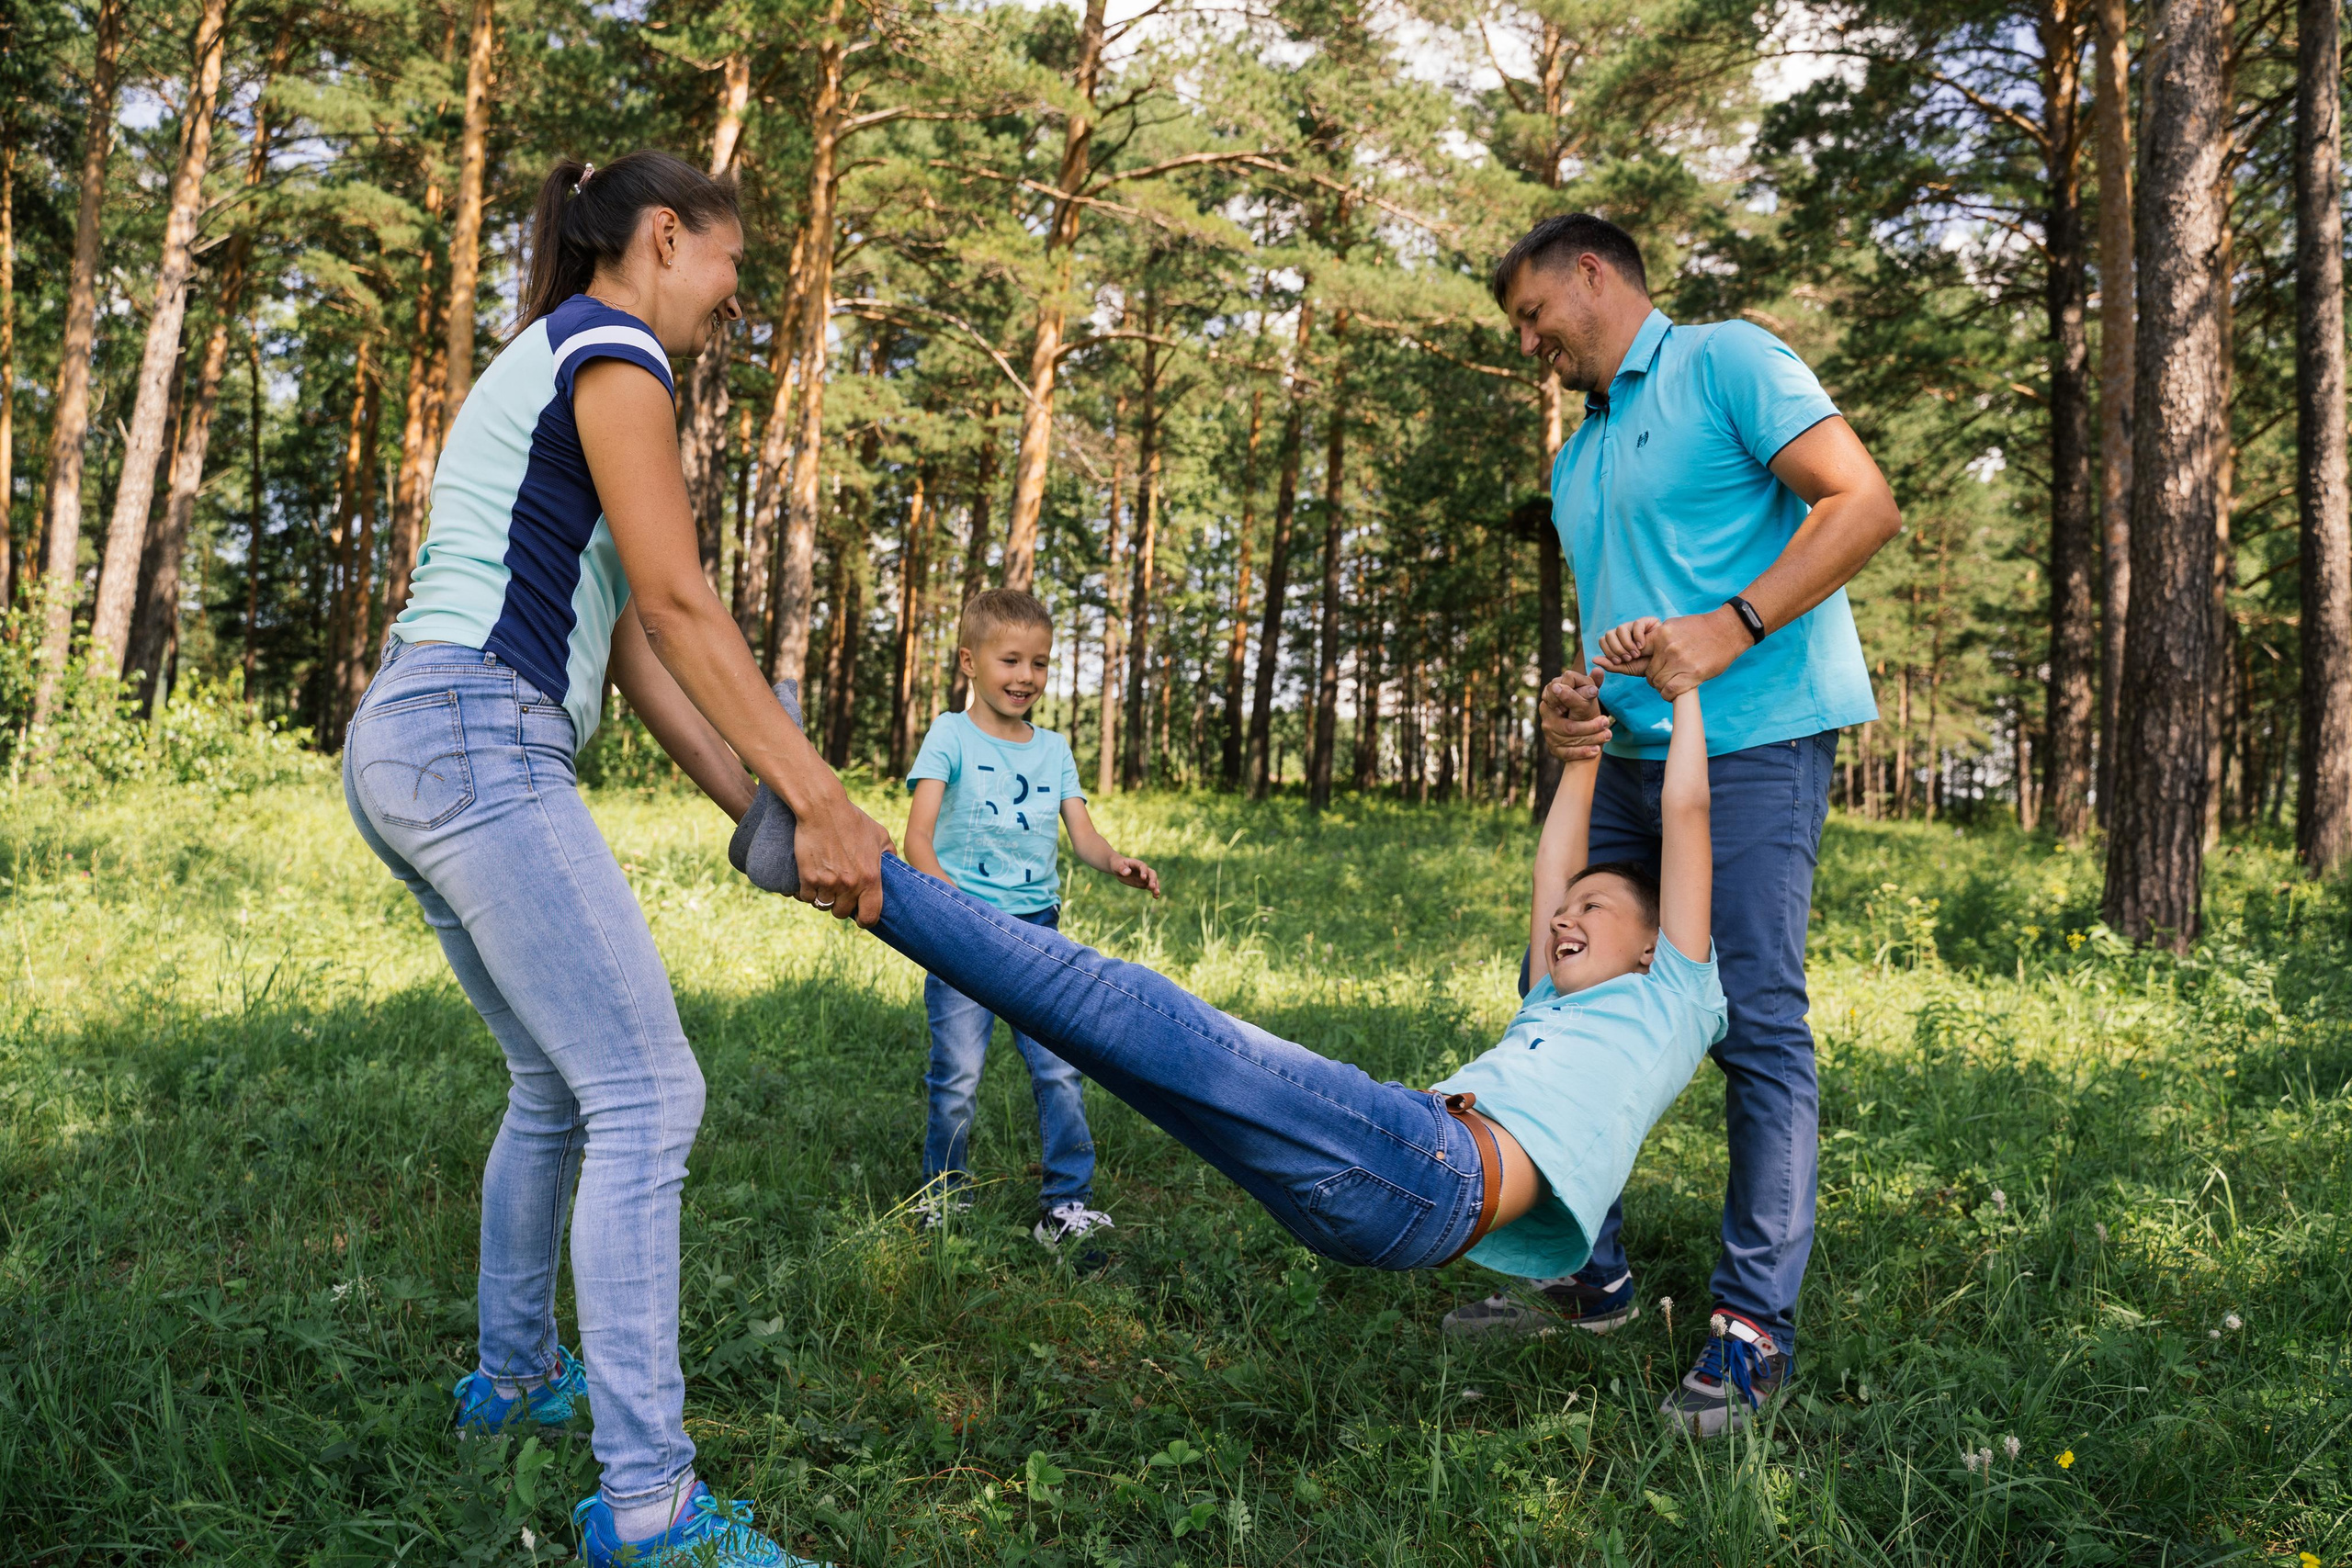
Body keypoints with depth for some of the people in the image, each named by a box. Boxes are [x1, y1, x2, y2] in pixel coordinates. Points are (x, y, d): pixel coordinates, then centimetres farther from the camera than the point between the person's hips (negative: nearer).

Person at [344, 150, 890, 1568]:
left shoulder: (543, 370, 26)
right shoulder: (611, 350, -3)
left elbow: (635, 650, 18)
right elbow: (680, 610, -13)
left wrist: (764, 813, 12)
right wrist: (822, 799, -13)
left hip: (406, 752, 11)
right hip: (479, 741, -11)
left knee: (561, 1087, 19)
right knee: (648, 1093, -12)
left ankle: (515, 1378, 34)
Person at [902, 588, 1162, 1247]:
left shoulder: (1054, 749, 13)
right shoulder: (951, 735, -1)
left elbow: (1082, 834, 6)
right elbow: (917, 835, -11)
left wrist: (1116, 862, -18)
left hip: (1037, 926, 4)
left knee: (1060, 1068, -1)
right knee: (958, 1075, -2)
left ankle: (1068, 1205, 11)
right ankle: (941, 1203, 18)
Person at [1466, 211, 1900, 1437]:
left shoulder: (1725, 363, -1)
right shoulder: (1577, 461, 24)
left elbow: (1863, 504, -12)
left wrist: (1730, 628, -21)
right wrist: (1579, 701, 6)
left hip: (1754, 744, -9)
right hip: (1630, 757, 9)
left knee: (1757, 1024, -8)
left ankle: (1756, 1323, 2)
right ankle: (1591, 1277, 21)